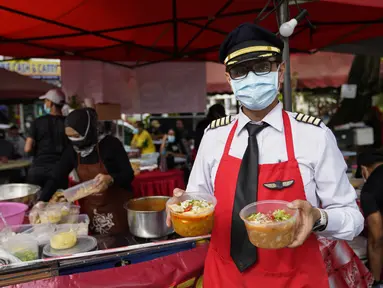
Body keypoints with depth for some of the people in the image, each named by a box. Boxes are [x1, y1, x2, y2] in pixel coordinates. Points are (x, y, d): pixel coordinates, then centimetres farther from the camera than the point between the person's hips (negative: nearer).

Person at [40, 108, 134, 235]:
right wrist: (40, 202, -14)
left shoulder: (110, 144, -17)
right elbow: (55, 179, -1)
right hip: (90, 209, 4)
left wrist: (110, 179, -32)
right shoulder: (72, 150, -2)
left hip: (117, 208, -4)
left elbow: (129, 174, -14)